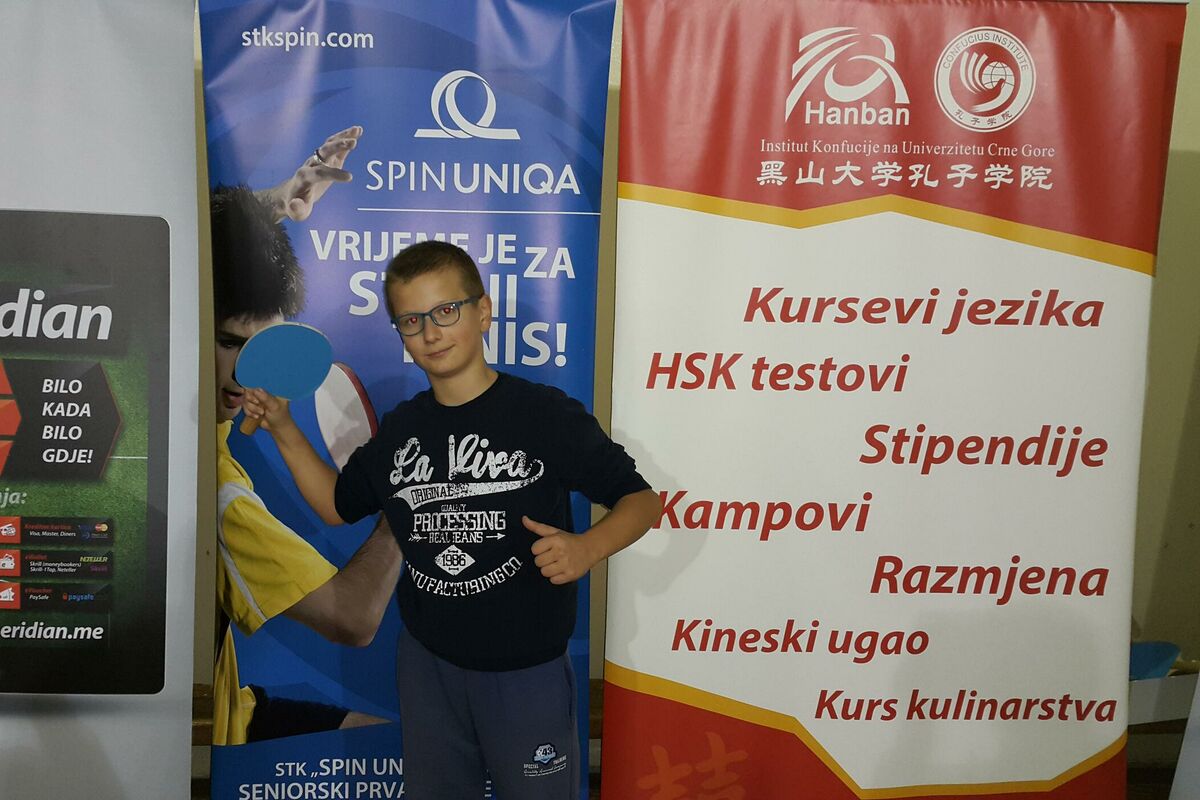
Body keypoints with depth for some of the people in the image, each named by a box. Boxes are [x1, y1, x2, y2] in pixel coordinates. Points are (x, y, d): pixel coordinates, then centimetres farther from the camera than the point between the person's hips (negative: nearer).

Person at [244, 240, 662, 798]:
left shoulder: (548, 415, -14)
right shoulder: (401, 429, 3)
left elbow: (641, 500, -10)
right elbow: (338, 505, 15)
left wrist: (588, 547, -29)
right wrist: (285, 432, 3)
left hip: (528, 672, -4)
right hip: (427, 665, 5)